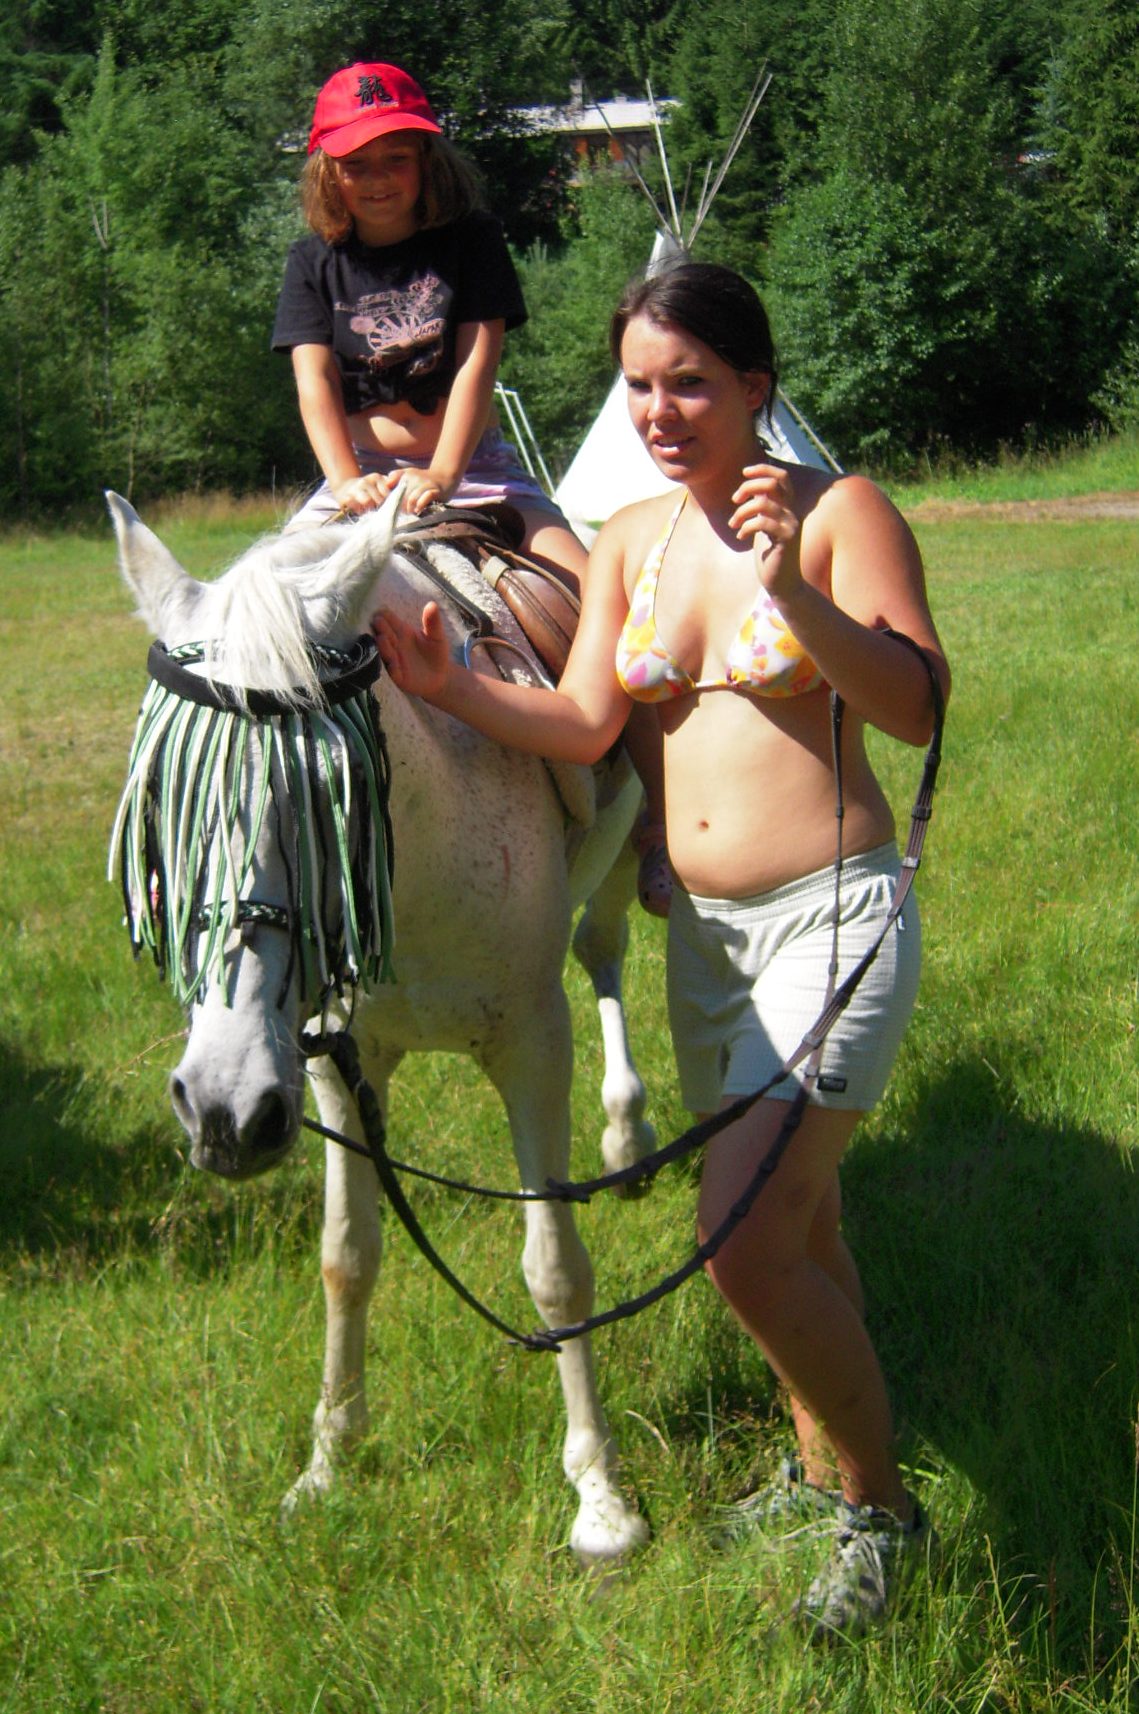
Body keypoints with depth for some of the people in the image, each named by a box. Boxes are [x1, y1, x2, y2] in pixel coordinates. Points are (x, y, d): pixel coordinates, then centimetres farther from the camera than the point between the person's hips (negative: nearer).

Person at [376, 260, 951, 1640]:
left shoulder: (839, 512, -10)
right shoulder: (630, 543, 7)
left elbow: (919, 708, -18)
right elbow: (583, 725, 0)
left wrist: (796, 594, -31)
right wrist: (450, 688, -16)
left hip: (831, 917, -6)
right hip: (703, 928, 6)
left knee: (745, 1242, -14)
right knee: (792, 1224, 18)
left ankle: (878, 1505, 7)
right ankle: (820, 1466, 36)